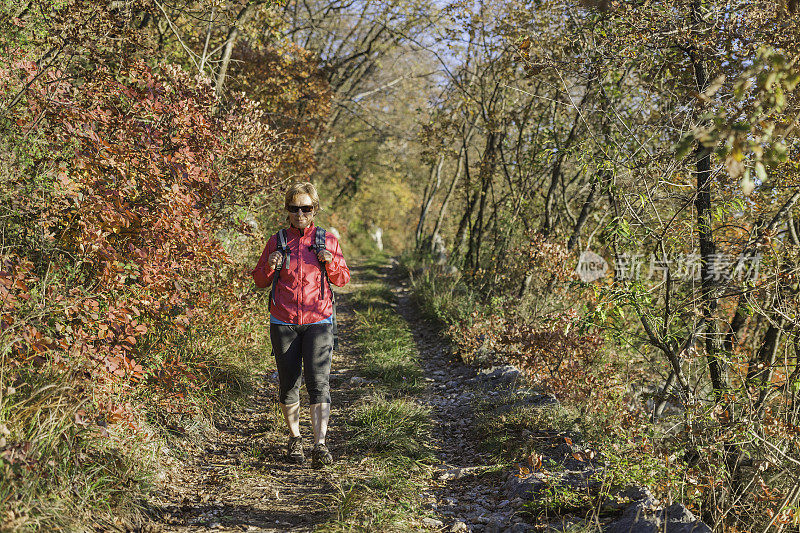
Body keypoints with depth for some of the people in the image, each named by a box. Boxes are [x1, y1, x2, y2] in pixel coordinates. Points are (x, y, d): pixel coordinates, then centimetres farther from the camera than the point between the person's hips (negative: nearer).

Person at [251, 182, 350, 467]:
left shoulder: (328, 240, 4)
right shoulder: (277, 241, 5)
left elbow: (342, 279, 9)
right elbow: (260, 281, 10)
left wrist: (331, 264, -11)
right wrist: (270, 266, -11)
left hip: (318, 321, -1)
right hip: (283, 322, 1)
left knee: (318, 381, -13)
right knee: (288, 383, 7)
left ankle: (320, 444, -14)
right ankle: (294, 438, 26)